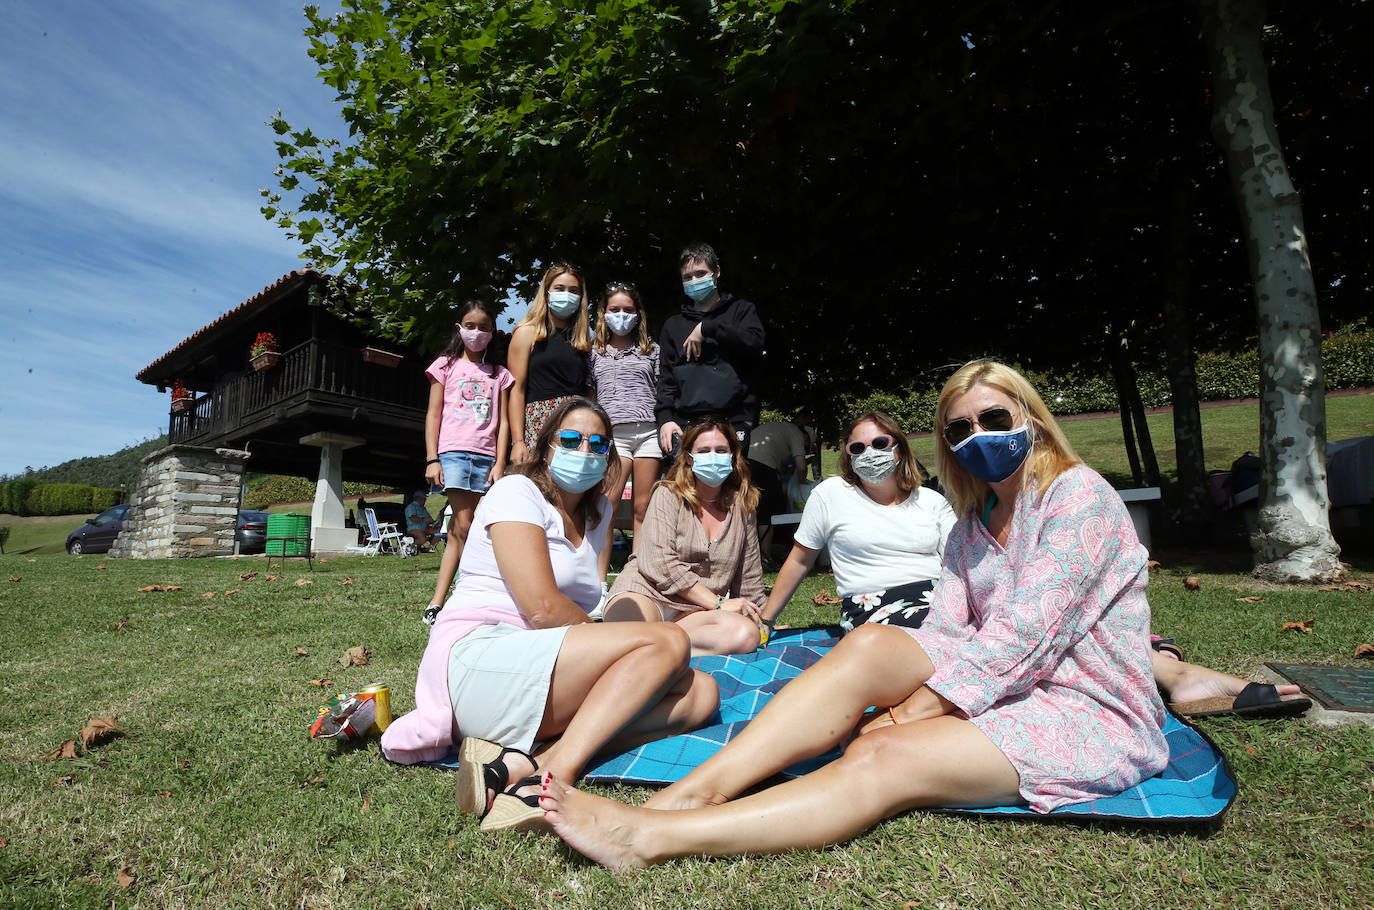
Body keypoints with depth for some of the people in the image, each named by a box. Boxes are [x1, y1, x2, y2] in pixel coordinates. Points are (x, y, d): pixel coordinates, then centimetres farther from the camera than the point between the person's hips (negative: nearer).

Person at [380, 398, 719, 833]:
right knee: (668, 642, -23)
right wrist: (605, 640, -2)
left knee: (699, 692, -14)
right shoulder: (516, 491, -2)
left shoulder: (597, 511, 21)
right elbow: (542, 606, -14)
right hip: (479, 661, -8)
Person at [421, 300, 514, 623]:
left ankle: (437, 602, 4)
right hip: (453, 452, -2)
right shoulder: (446, 365, 11)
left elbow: (503, 422, 11)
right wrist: (431, 459, -3)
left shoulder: (499, 374, 16)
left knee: (458, 530, 0)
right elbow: (433, 414, 6)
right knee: (463, 527, -12)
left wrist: (499, 463, 0)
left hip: (486, 457, 2)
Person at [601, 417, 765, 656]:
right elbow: (660, 564, -12)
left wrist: (758, 617, 19)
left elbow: (749, 574, 20)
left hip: (697, 610, 6)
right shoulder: (668, 495, 0)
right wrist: (718, 603, -12)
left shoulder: (741, 505, 11)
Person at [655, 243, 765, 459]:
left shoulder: (740, 310, 16)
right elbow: (666, 378, 14)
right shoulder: (673, 325, 22)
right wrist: (665, 417, -1)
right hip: (684, 425, 2)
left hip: (733, 421, -2)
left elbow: (755, 342, -4)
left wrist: (707, 328, -5)